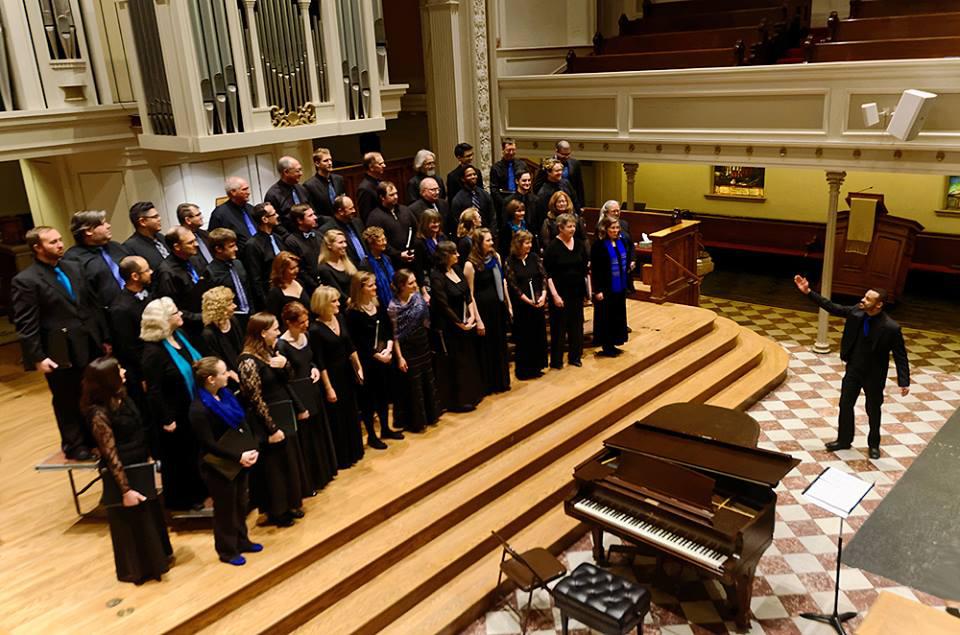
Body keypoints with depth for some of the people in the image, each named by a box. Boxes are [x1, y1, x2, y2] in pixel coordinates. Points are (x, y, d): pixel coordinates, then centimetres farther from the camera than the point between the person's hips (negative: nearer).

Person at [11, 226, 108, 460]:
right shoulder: (25, 280, -12)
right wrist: (37, 358, -17)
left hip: (90, 346, 6)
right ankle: (75, 445, 28)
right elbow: (25, 325, -14)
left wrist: (103, 337, 11)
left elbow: (92, 305, 12)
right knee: (67, 401, 11)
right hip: (60, 352, -6)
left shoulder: (73, 268, 8)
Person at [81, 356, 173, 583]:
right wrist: (125, 490, -20)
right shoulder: (99, 414, -27)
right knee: (132, 520, 12)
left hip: (140, 465, 8)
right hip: (123, 473, -8)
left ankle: (156, 557, 45)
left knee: (150, 512, 24)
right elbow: (111, 456, -24)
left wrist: (148, 456, 15)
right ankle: (139, 568, 33)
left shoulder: (120, 395, -4)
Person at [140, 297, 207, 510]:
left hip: (192, 410, 8)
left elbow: (196, 364, 12)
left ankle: (197, 492, 42)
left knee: (195, 452, 23)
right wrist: (166, 420, -19)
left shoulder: (179, 335, -1)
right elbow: (154, 391, -23)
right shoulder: (153, 351, -25)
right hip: (174, 415, -8)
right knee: (177, 458, 12)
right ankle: (180, 499, 32)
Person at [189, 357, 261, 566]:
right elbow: (209, 444, -20)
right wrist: (238, 456, -21)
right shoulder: (199, 409, -22)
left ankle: (241, 541, 38)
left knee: (241, 503, 19)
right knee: (225, 509, 9)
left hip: (241, 462, 7)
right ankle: (227, 550, 27)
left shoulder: (225, 394, 2)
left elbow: (243, 423, 8)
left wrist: (252, 448, -4)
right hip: (220, 468, -7)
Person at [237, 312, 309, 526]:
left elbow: (285, 383, 14)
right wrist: (272, 429, -18)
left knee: (290, 462, 18)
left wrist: (284, 365, -6)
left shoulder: (271, 352, 5)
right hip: (268, 421, -9)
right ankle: (276, 512, 21)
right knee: (274, 466, 5)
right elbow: (256, 399, -20)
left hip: (284, 415, 9)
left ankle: (289, 505, 33)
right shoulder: (249, 361, -21)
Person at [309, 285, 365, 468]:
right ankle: (340, 458, 20)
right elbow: (320, 363, -18)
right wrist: (328, 388, -16)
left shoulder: (340, 318, 0)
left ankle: (354, 451, 35)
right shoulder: (315, 329, -20)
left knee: (351, 413, 18)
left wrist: (358, 367, 8)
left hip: (347, 372, 7)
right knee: (337, 417, 5)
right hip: (332, 376, -7)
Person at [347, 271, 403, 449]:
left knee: (384, 395, 17)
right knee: (368, 399, 5)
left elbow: (389, 329, 7)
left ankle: (385, 429, 34)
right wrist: (376, 355, -16)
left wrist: (388, 348, -9)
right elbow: (357, 342, -16)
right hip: (367, 362, -6)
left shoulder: (379, 306, 5)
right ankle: (371, 436, 18)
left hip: (385, 359, 7)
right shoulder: (353, 312, -16)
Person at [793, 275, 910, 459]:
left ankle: (874, 445, 37)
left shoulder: (891, 328, -26)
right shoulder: (856, 311, -13)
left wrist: (904, 382, -19)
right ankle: (844, 440, 35)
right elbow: (832, 307, -3)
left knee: (873, 410, 16)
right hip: (853, 370, 4)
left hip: (874, 375, -4)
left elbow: (900, 356, -18)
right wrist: (808, 292, -8)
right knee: (845, 405, 16)